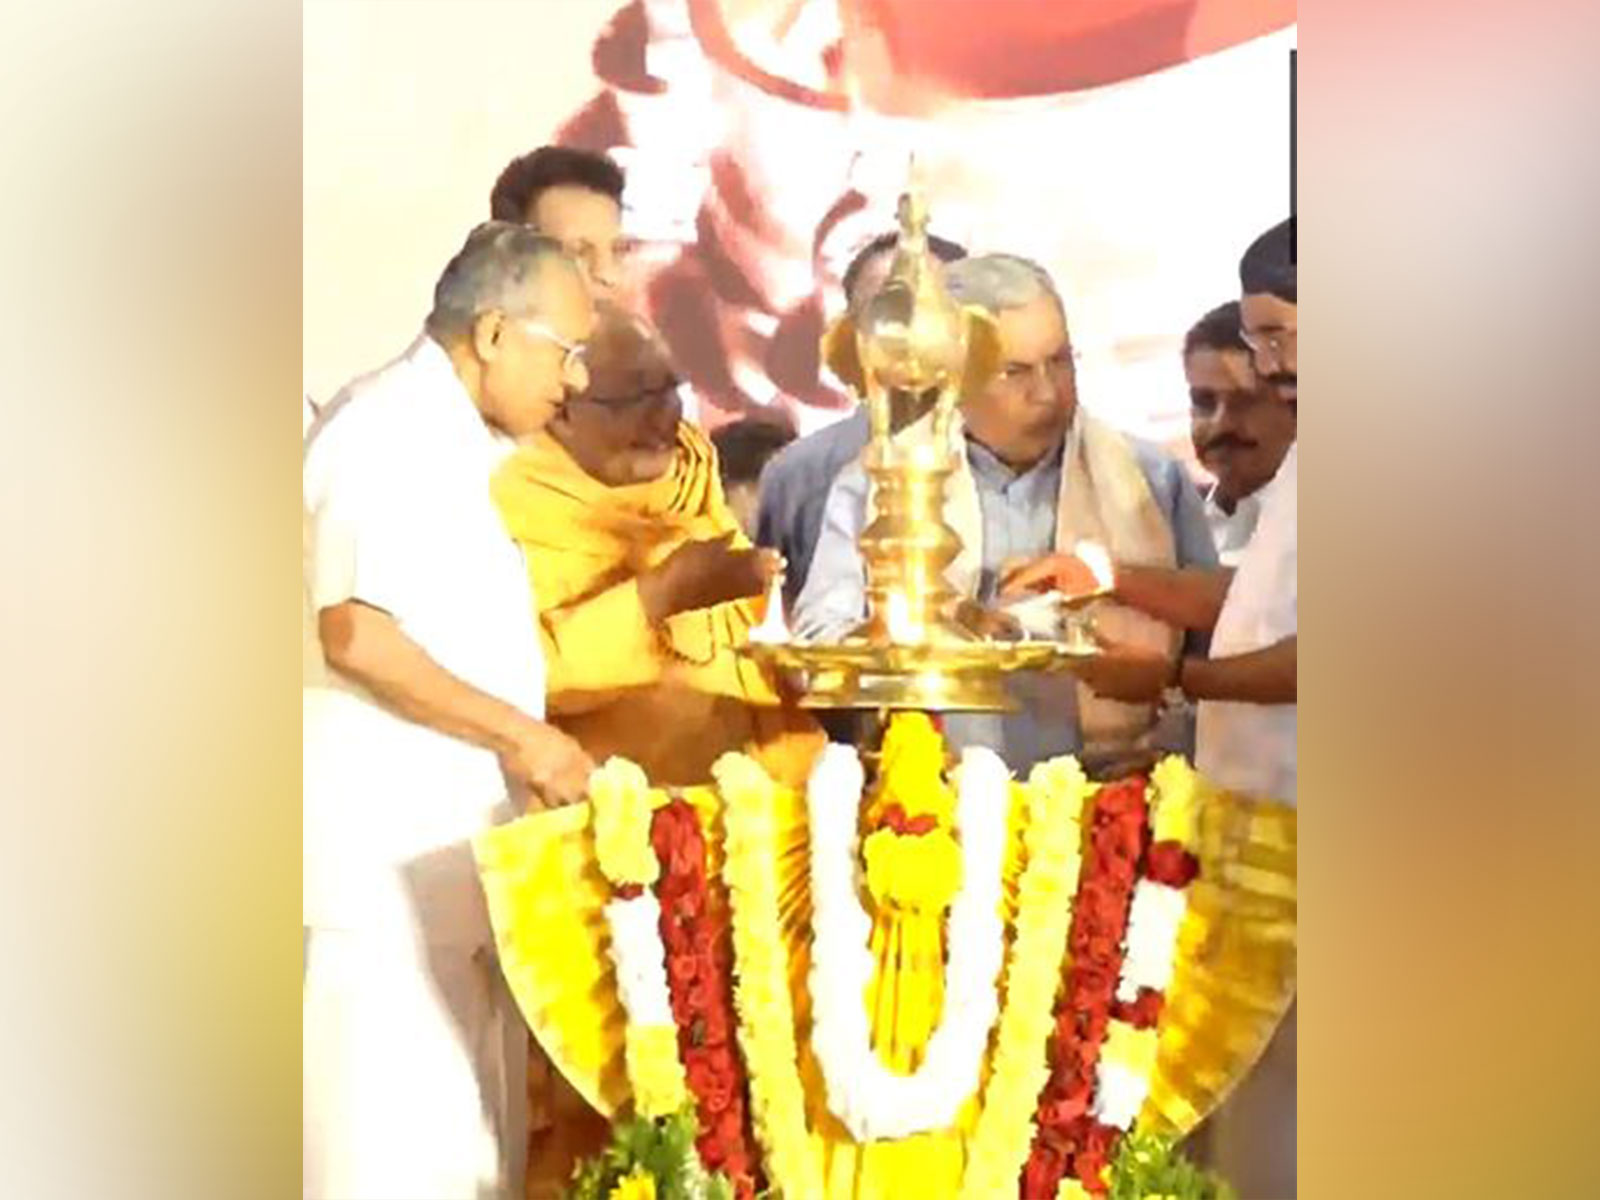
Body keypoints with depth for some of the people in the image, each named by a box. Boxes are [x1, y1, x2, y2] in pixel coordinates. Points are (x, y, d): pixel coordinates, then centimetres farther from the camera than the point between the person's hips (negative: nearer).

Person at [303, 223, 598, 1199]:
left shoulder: (446, 436, 18)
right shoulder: (388, 431, -14)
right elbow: (356, 634, -24)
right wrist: (519, 735, -16)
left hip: (448, 845, 10)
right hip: (384, 853, -10)